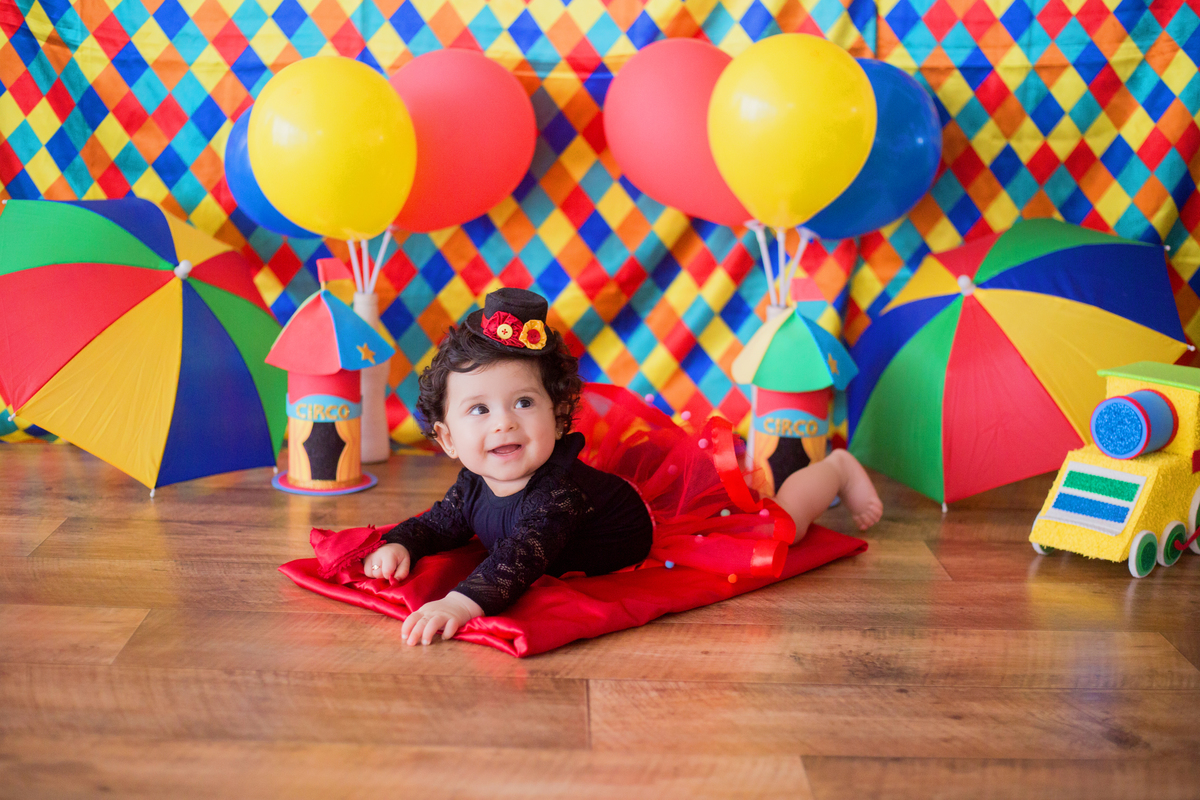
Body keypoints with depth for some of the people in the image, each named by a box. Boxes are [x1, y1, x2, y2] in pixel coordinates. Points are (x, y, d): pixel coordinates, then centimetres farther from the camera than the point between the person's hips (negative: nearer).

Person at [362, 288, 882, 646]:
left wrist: (463, 601, -76)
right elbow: (439, 524, -4)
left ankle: (837, 469, 43)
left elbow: (523, 554, -60)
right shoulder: (474, 488, -21)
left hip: (678, 490, -7)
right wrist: (399, 546, -27)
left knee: (781, 525, 15)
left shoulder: (559, 490, -44)